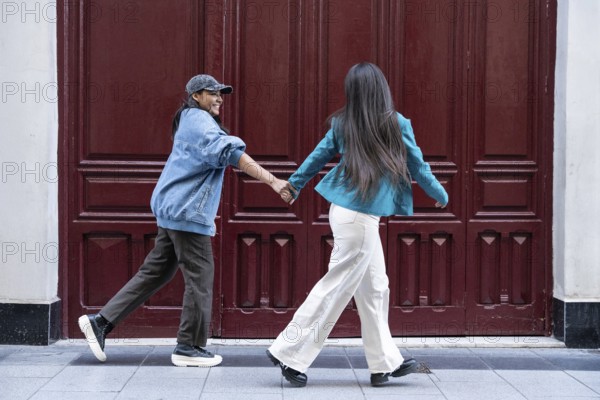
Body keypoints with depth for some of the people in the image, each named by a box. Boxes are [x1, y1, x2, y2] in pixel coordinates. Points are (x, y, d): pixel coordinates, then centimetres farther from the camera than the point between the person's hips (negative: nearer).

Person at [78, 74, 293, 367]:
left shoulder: (193, 121, 22)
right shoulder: (200, 122, -12)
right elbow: (231, 153, -26)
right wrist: (273, 181, -32)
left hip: (173, 211, 10)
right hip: (187, 212, -10)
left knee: (155, 272, 12)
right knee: (200, 277, -2)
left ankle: (101, 322, 13)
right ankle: (189, 347, 6)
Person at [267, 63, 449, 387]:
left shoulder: (342, 123, 3)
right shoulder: (396, 124, -9)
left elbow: (316, 157, 13)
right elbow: (418, 168, 1)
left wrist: (293, 186, 30)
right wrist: (441, 195, 19)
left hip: (343, 209, 7)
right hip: (362, 217, -7)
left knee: (375, 288, 14)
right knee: (336, 287, 0)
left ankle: (384, 362, 21)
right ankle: (289, 353, 4)